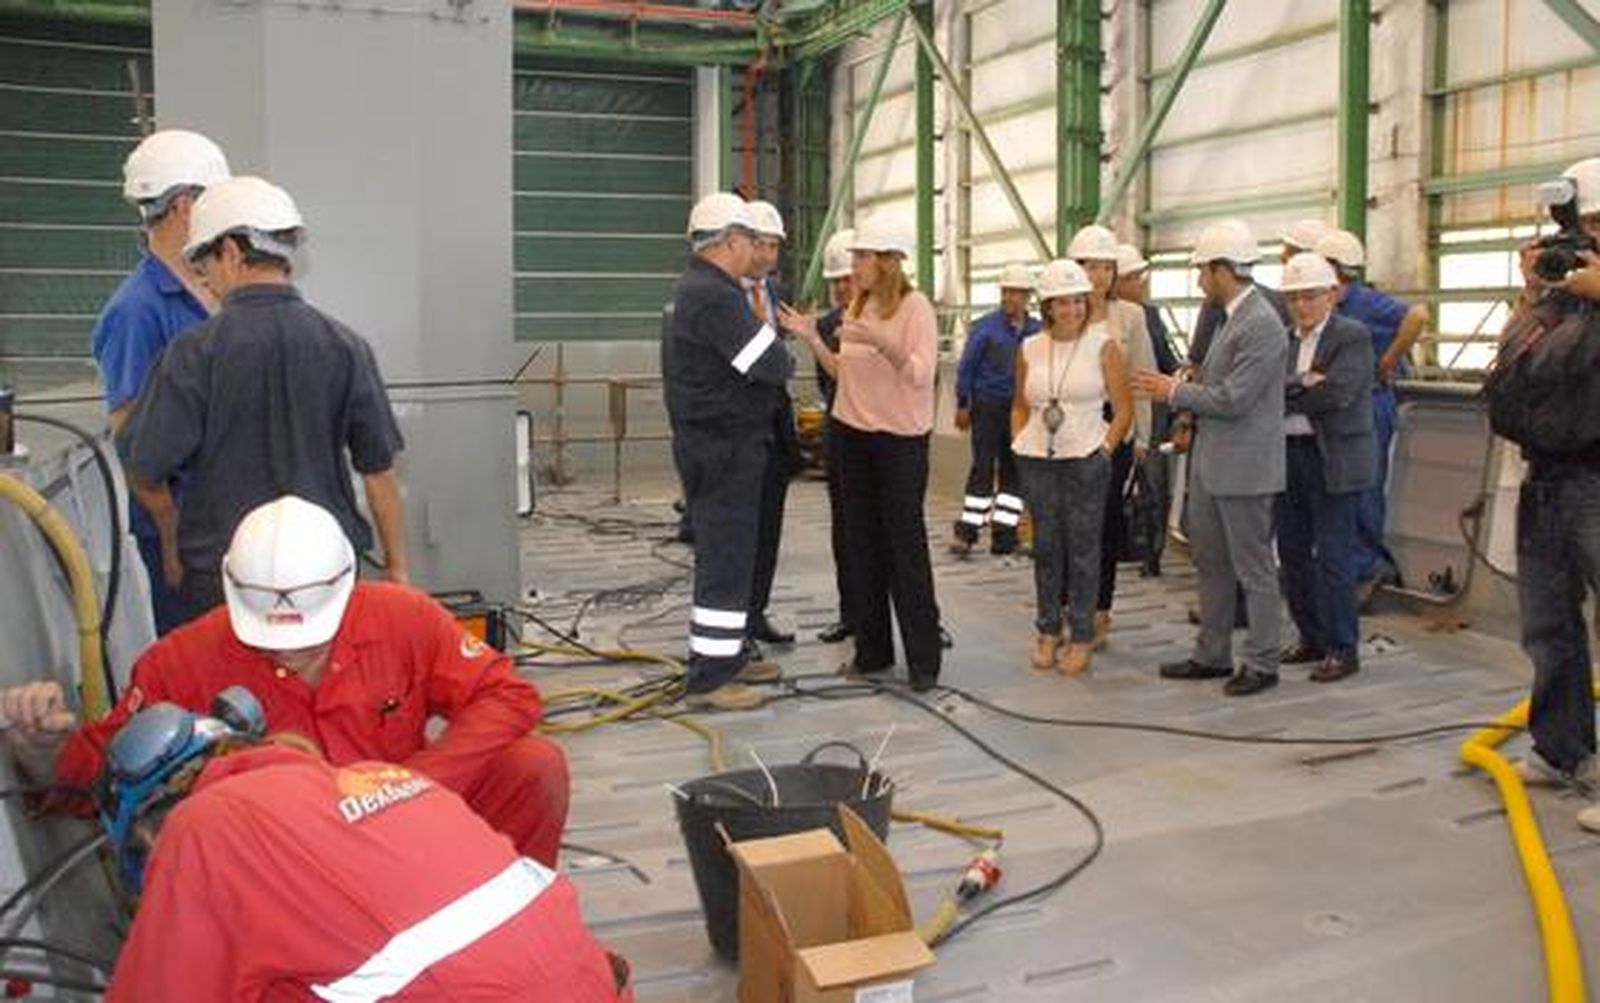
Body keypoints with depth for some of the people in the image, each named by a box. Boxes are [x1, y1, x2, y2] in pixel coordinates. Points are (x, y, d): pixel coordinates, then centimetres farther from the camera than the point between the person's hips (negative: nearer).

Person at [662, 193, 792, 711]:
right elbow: (772, 365, -21)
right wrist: (785, 359, 0)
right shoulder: (715, 297, -20)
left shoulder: (691, 289, 15)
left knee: (726, 554, 19)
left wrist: (771, 335, 4)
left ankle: (726, 655, 30)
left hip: (706, 441, 11)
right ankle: (708, 678, 1)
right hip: (725, 448, -11)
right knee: (726, 559, -5)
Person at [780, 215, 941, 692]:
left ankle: (923, 658, 5)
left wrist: (884, 343, -32)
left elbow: (922, 374, -19)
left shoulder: (915, 306, -10)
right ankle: (872, 650, 20)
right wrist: (812, 339, 3)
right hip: (853, 434, 7)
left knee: (906, 545, -3)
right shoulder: (857, 307, 10)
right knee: (862, 544, 10)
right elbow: (847, 373, 11)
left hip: (900, 438, -7)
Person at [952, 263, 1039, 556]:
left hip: (1021, 408, 4)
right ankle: (967, 531, -2)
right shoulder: (986, 327, -3)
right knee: (983, 467, -7)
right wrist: (962, 405, -2)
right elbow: (967, 366, 0)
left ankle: (1003, 532, 14)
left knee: (1013, 470, 7)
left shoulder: (1037, 331, 5)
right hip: (988, 404, -4)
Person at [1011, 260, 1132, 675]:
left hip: (1085, 461, -3)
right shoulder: (1029, 349, 7)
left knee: (1083, 549, 1)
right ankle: (1048, 632, 21)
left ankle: (1081, 637, 11)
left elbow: (1124, 409, 0)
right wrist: (1019, 445, 6)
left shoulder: (1103, 345, -2)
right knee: (1045, 547, 9)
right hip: (1037, 461, 3)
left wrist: (1105, 450, -8)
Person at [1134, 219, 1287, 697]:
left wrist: (1175, 392, -11)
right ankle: (1212, 655, 27)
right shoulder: (1234, 316, 11)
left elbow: (1233, 399, -22)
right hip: (1210, 461, 10)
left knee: (1253, 568, 2)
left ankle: (1262, 664, 14)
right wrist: (1182, 391, 7)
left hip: (1244, 468, -10)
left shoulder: (1262, 325, -19)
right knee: (1210, 563, 16)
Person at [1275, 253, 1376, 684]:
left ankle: (1343, 649, 6)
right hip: (1288, 456, 7)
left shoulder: (1352, 336, -6)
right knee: (1292, 552, 12)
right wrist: (1302, 383, -18)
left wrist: (1286, 399, -7)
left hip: (1333, 460, -7)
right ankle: (1311, 638, 25)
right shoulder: (1283, 340, 13)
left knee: (1333, 556, -4)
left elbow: (1337, 392, -18)